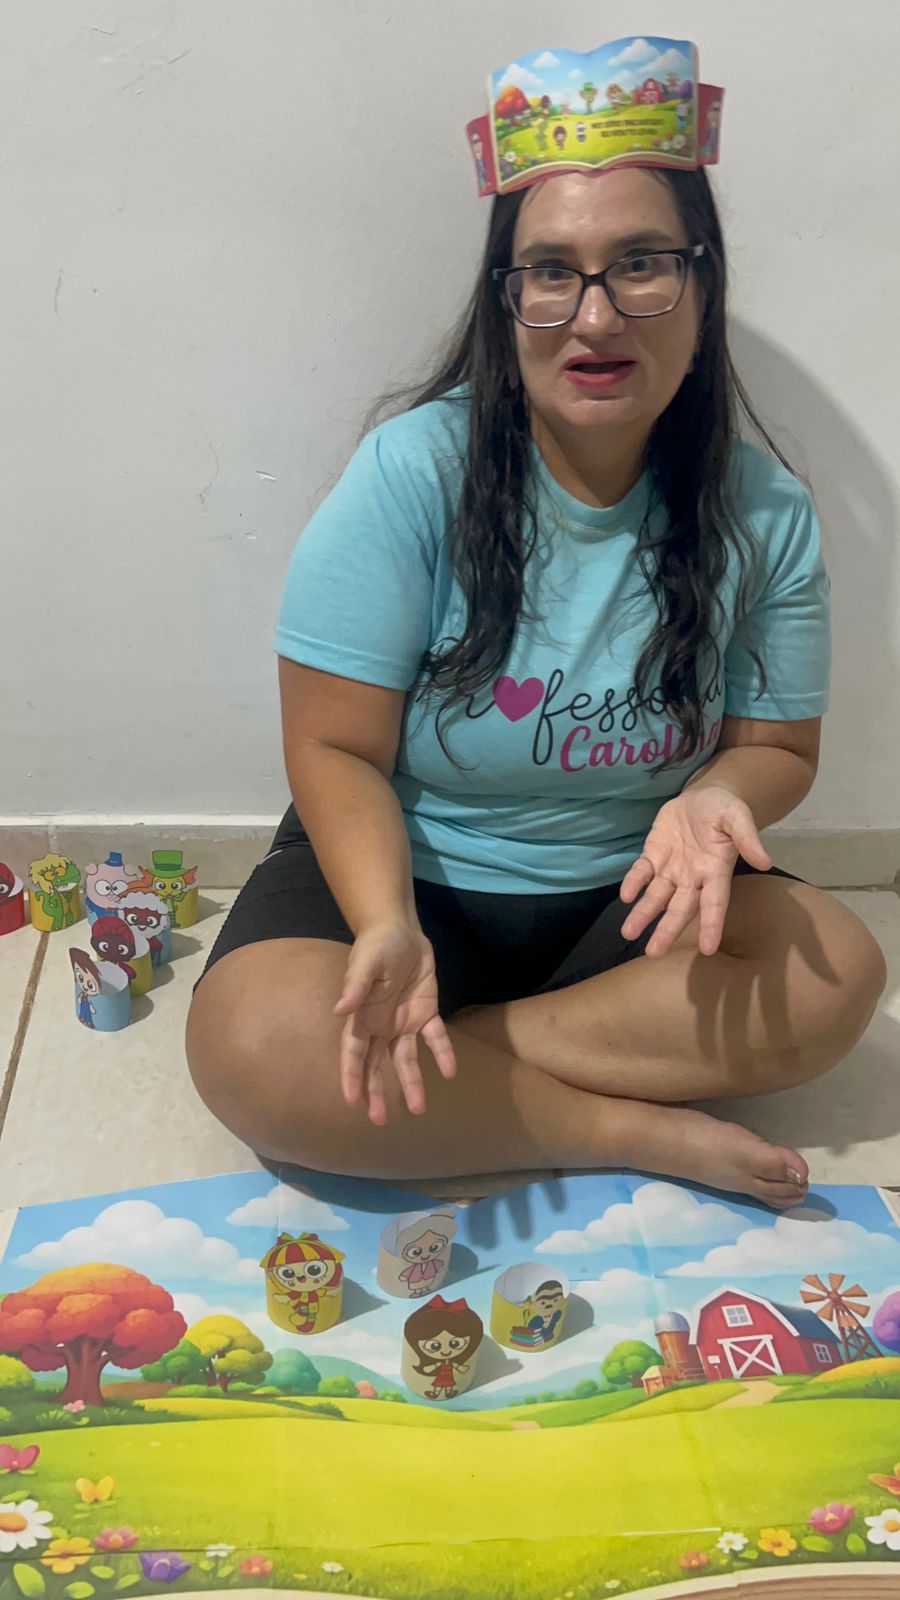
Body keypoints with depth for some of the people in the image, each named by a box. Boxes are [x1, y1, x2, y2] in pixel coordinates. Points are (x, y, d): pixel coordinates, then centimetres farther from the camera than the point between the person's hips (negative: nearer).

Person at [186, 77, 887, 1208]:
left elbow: (776, 746, 4)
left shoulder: (765, 516, -8)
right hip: (406, 868, -2)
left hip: (626, 895, 3)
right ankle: (641, 1130, -16)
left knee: (836, 973, -22)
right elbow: (336, 750, -14)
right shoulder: (413, 471, -17)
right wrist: (388, 928, -32)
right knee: (257, 1048, -30)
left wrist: (711, 798, -21)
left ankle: (446, 1056, -16)